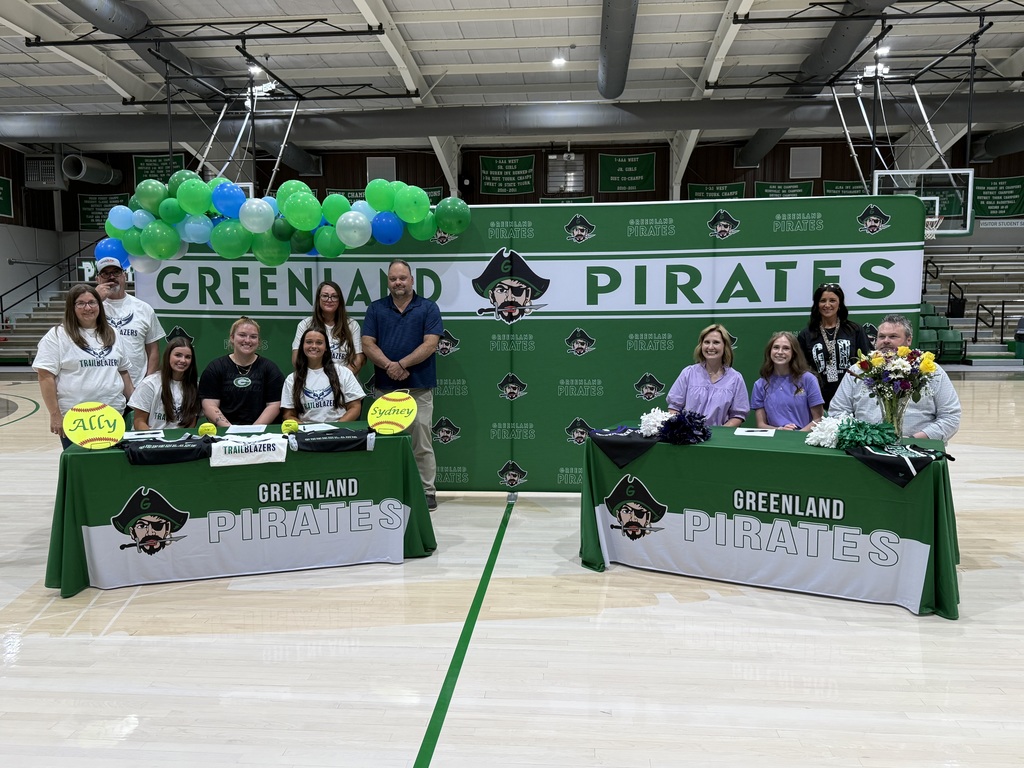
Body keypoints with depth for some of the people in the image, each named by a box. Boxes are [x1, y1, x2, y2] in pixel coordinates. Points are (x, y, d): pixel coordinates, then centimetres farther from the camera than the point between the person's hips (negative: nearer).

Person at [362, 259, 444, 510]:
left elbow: (430, 344, -6)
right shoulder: (376, 309, 10)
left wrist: (401, 364, -14)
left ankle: (427, 491, 8)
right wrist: (389, 366, -15)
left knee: (421, 443, 0)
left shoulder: (428, 308, 3)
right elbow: (368, 344, 1)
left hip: (419, 387, -2)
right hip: (384, 386, 2)